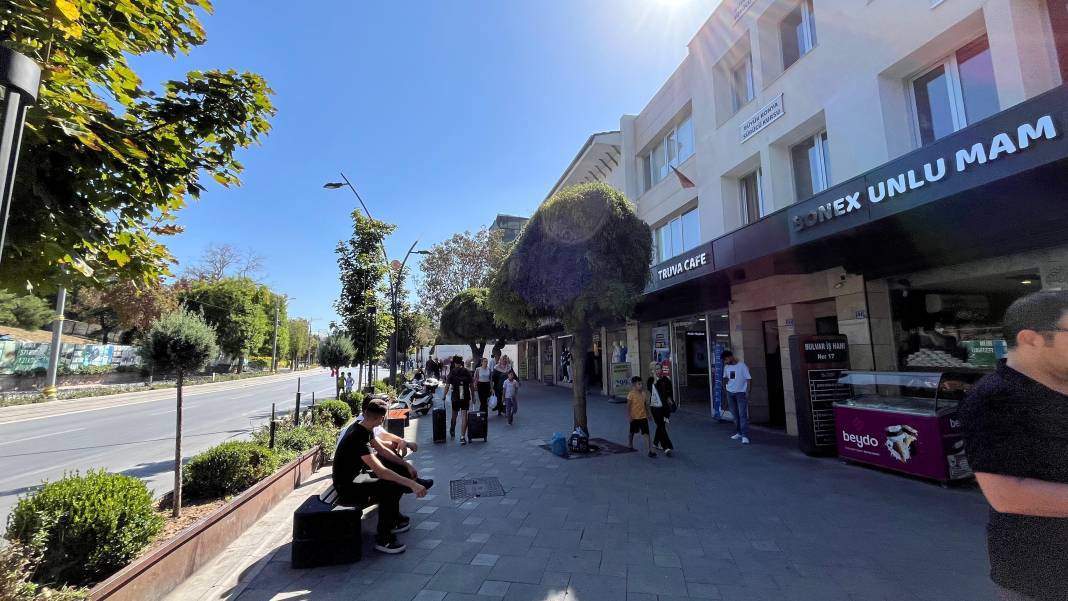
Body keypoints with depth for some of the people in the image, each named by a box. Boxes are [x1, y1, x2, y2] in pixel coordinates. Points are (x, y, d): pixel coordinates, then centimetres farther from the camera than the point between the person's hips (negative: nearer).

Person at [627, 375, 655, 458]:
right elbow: (628, 406, -11)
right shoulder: (631, 394, -13)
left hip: (643, 417, 3)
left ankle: (650, 450, -8)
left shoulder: (643, 393, 1)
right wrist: (629, 416, -13)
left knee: (646, 434, -6)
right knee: (632, 432, 18)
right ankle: (630, 445, 43)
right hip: (634, 417, -2)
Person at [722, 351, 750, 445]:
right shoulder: (726, 367, 7)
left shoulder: (742, 365, -9)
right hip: (730, 393, 5)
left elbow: (748, 379, -8)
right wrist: (725, 384, -1)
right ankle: (738, 433, 21)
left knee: (743, 414, -8)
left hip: (741, 393, -5)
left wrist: (747, 391, -13)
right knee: (735, 414, 12)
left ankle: (745, 436, -8)